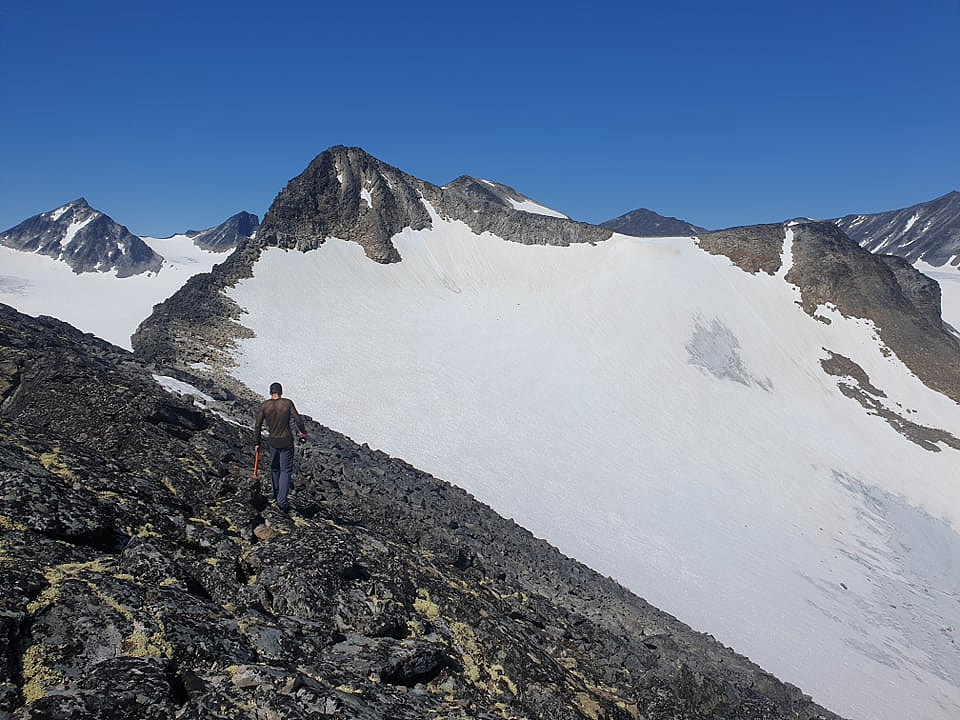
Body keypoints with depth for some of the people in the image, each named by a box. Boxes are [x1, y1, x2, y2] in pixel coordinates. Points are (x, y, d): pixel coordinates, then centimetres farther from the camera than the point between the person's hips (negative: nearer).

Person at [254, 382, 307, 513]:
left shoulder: (264, 405, -5)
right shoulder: (288, 403, -10)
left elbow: (258, 425, -1)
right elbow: (298, 419, -8)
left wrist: (257, 442, 10)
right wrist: (303, 432, 10)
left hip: (272, 441, 3)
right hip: (286, 441, -3)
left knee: (274, 467, 24)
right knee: (286, 470, 4)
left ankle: (274, 492, 40)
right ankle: (282, 500, -4)